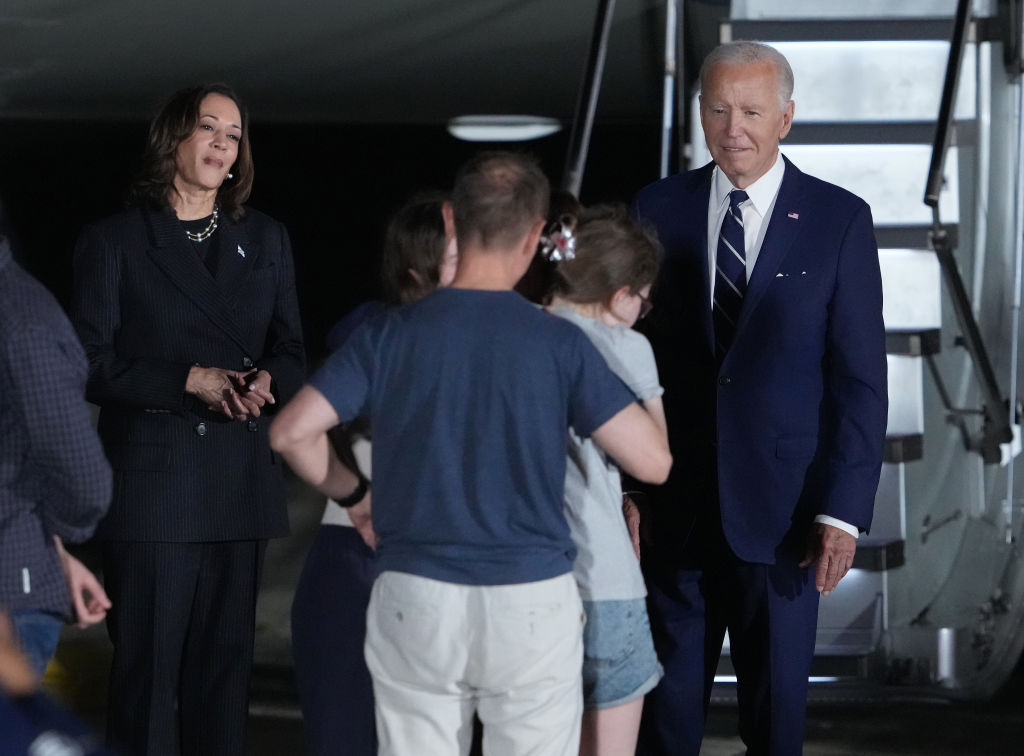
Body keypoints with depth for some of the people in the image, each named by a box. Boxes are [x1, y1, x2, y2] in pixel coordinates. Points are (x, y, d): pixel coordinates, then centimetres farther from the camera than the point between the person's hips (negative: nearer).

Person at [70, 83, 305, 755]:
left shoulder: (265, 240, 15)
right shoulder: (114, 243, 2)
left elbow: (292, 353, 15)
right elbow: (92, 366, -4)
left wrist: (266, 381, -9)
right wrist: (189, 379, -16)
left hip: (241, 482, 4)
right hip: (153, 481, -4)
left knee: (226, 660, 5)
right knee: (148, 662, -4)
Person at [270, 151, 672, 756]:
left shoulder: (392, 335, -2)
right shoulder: (560, 343, -6)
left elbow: (292, 431, -7)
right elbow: (654, 461, -7)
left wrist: (345, 489, 12)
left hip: (417, 599, 1)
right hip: (532, 606, -1)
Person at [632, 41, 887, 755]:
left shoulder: (838, 220, -3)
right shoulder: (661, 208, 3)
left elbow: (861, 378, -4)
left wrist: (844, 510, -10)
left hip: (782, 507, -2)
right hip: (676, 503, 2)